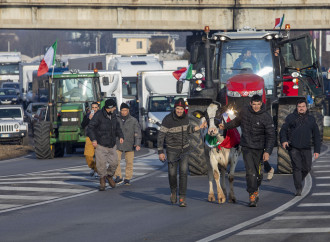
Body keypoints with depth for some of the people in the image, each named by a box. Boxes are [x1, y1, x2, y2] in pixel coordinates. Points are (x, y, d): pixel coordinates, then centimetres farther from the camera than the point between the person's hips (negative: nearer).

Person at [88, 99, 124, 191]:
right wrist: (93, 139, -23)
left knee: (114, 163, 5)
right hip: (100, 145, -6)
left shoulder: (113, 115, 8)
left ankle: (109, 176, 32)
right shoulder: (98, 115, -13)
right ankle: (102, 179, 16)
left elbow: (117, 127, 20)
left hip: (112, 145, 6)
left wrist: (120, 136, 3)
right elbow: (91, 127, -14)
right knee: (101, 164, -6)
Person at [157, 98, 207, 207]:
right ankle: (173, 191, 30)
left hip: (184, 149, 3)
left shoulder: (185, 118, -2)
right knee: (172, 173, -2)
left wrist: (198, 127, 7)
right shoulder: (167, 119, -17)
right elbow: (161, 135, -13)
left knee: (183, 172, -8)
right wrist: (160, 152, -16)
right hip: (172, 150, -3)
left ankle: (182, 198, -6)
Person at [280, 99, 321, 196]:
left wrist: (317, 150, 8)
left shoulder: (311, 119, 13)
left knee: (307, 168, 1)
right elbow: (283, 130, 4)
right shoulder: (291, 117, 6)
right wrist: (283, 140, -16)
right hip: (293, 148, -3)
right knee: (297, 167, -9)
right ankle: (298, 189, -7)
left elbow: (316, 136, 15)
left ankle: (299, 180, 29)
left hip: (306, 148, 3)